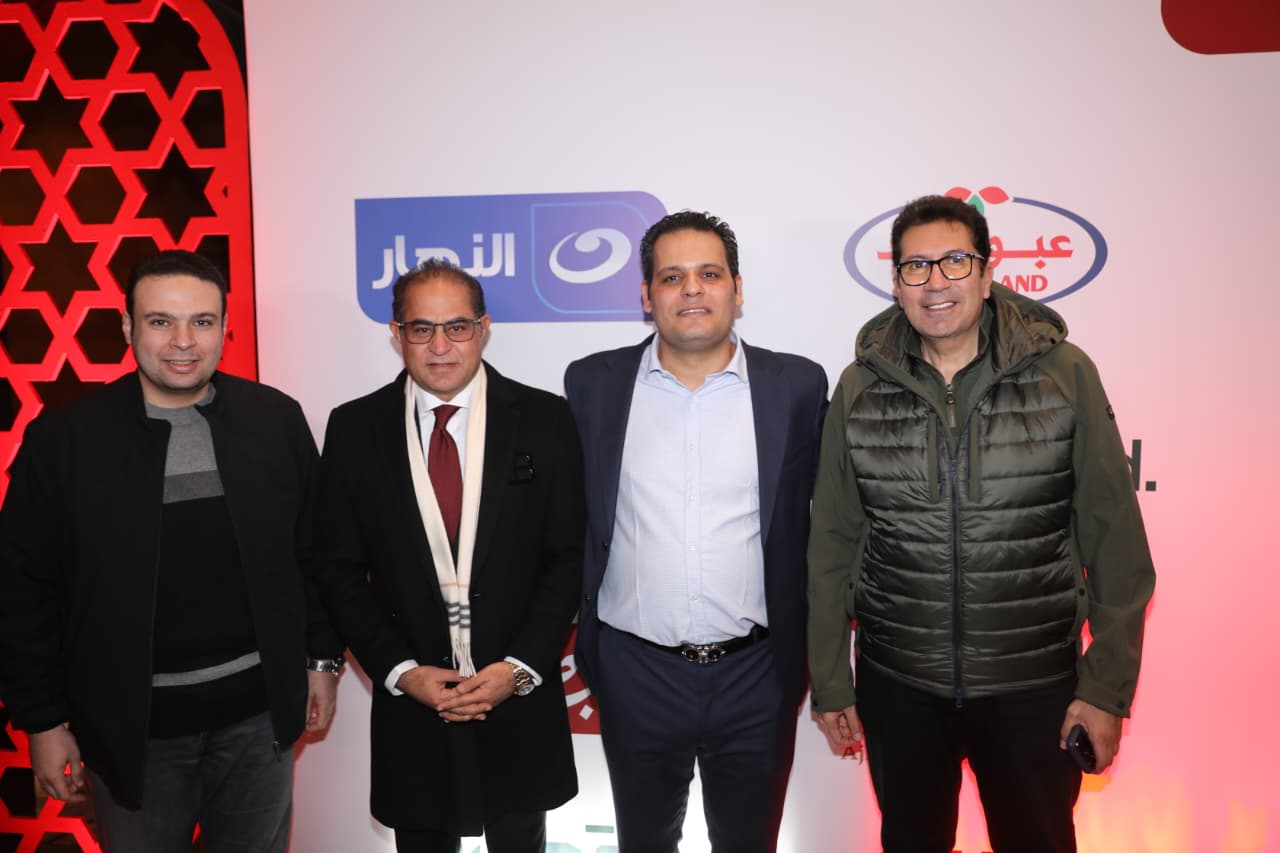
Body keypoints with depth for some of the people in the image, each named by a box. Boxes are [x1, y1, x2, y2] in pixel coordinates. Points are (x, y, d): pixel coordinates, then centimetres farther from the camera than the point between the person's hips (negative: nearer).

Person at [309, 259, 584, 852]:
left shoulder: (544, 419, -6)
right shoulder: (354, 428, -3)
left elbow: (569, 556, -4)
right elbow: (337, 567, 0)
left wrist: (520, 667, -11)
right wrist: (399, 670, -8)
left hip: (520, 696, 0)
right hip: (410, 697, 1)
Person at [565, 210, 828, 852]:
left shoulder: (796, 385, -4)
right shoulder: (594, 384, -2)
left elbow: (821, 516, 3)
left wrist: (810, 653, 5)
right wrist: (585, 638, 6)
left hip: (756, 675, 0)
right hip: (635, 674, 1)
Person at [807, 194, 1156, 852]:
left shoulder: (1065, 375, -7)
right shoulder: (859, 389, -3)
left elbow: (1114, 540, -4)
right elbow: (833, 546, 0)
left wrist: (1108, 688, -5)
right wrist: (830, 685, 2)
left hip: (1035, 686, -1)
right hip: (897, 686, 1)